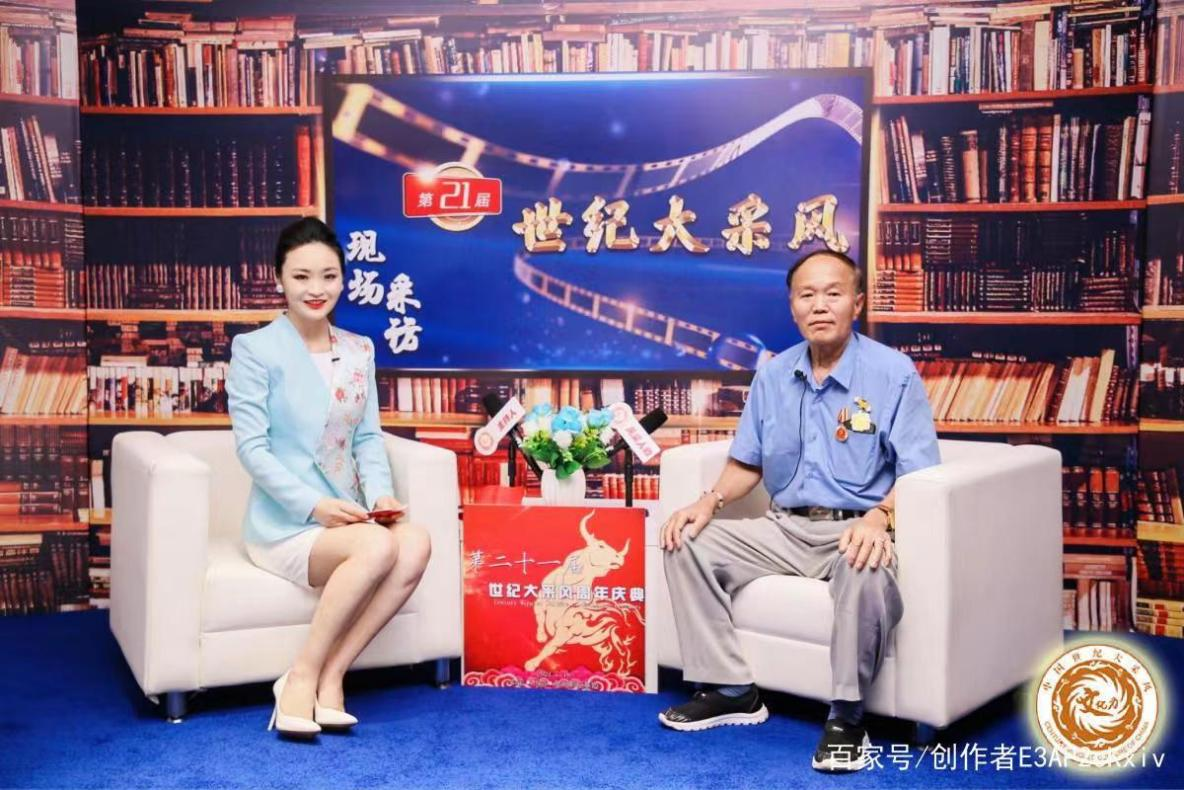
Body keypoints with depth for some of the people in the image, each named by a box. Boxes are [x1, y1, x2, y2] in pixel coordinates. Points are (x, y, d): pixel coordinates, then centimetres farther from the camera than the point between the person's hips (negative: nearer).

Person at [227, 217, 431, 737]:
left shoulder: (359, 350, 14)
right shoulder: (255, 349, -3)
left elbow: (368, 437, 12)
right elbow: (251, 447, -10)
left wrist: (380, 494, -9)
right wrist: (314, 505, -20)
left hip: (347, 517, 5)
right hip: (285, 522, -5)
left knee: (416, 544, -27)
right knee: (379, 546, -33)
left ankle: (330, 676, -18)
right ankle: (303, 676, -17)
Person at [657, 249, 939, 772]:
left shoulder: (893, 373, -7)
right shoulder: (772, 375, 9)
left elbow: (919, 475, -11)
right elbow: (747, 463, 17)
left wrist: (879, 517, -32)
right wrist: (711, 502, -4)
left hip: (855, 529, -6)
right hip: (784, 528, 6)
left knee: (866, 567, -40)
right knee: (687, 542, -8)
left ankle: (847, 715, -22)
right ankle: (731, 689, -3)